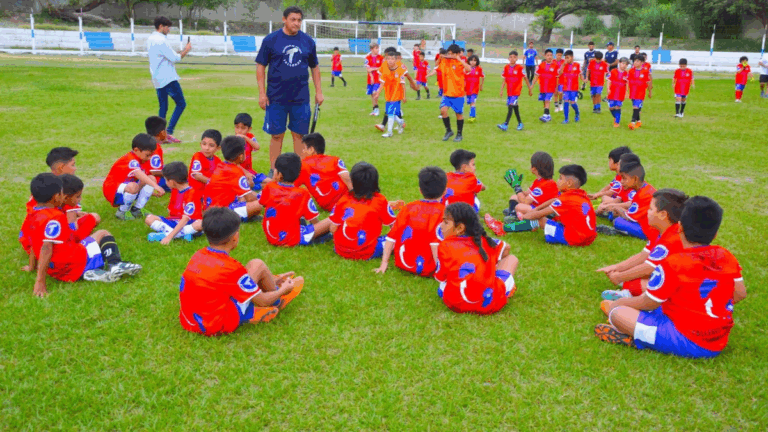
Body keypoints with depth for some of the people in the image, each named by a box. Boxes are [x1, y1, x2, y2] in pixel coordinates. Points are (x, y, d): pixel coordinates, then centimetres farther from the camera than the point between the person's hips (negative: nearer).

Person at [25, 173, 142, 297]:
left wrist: (32, 267, 33)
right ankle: (115, 265, -13)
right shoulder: (55, 218, -18)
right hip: (75, 265, -9)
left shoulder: (34, 217, 10)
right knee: (103, 234, 8)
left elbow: (34, 245, 20)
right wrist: (40, 281, -27)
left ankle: (91, 272, 1)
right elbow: (46, 248, -25)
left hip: (56, 271, 9)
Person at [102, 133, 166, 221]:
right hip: (113, 191, -9)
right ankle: (122, 212, -13)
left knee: (151, 178, -6)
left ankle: (136, 209, -4)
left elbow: (143, 178, 15)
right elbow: (138, 174, -45)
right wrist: (156, 186, -55)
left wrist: (153, 192, 9)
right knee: (133, 187, -39)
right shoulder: (130, 160, -25)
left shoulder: (138, 160, 6)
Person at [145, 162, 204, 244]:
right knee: (149, 219, -12)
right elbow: (170, 210, 15)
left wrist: (170, 236, -30)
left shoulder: (192, 193, -16)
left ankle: (166, 233, -35)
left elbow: (185, 219, -23)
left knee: (201, 223, -38)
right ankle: (183, 234, -28)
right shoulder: (174, 191, 9)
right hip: (173, 223, 7)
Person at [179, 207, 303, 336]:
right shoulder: (231, 268, -21)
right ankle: (277, 302, 22)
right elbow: (262, 301, -10)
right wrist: (283, 290, 11)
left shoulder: (198, 256, 1)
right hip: (218, 326, -7)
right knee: (258, 266, -3)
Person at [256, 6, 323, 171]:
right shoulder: (271, 40, -2)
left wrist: (319, 91, 8)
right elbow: (260, 66, 0)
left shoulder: (308, 41, 6)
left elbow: (315, 67, 14)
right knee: (276, 135, 3)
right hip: (276, 98, -2)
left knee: (299, 134, 5)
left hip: (301, 98, 2)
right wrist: (262, 93, -6)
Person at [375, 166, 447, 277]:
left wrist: (384, 263, 10)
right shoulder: (443, 211, -9)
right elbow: (436, 242, -20)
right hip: (427, 269, -6)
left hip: (403, 264, 6)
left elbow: (391, 237, 4)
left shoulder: (408, 207, 4)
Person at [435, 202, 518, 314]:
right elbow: (506, 248, 32)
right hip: (491, 302, 1)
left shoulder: (445, 246, 5)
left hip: (456, 304, -1)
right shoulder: (484, 241, 14)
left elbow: (440, 278, 12)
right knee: (511, 258, 23)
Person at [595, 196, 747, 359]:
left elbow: (648, 303, -11)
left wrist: (618, 303, 6)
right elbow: (740, 293, 9)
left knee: (617, 313, -9)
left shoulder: (673, 264, -19)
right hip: (718, 344, 8)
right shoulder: (726, 257, -1)